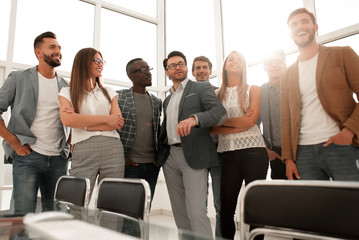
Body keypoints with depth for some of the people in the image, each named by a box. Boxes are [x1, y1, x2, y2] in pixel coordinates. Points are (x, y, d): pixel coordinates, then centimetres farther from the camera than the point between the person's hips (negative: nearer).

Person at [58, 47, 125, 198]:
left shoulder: (109, 92, 17)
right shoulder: (67, 92, 11)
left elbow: (118, 122, 3)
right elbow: (67, 120, -9)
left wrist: (84, 124, -5)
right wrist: (106, 119, -7)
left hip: (112, 148, 2)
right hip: (83, 151, -2)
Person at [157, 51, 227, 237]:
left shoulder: (201, 88, 4)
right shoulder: (167, 100, 23)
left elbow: (220, 112, -12)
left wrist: (194, 118, -30)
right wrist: (160, 152, 10)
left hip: (193, 156, -6)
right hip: (170, 157, 6)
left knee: (196, 213, -12)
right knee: (180, 214, 9)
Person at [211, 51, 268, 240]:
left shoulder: (253, 90, 10)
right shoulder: (218, 94, 14)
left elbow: (251, 120, -5)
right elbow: (212, 128, 4)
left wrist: (222, 121, 0)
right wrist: (239, 124, -9)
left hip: (253, 151, -1)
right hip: (227, 153, 2)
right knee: (226, 206, 1)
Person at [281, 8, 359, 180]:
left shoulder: (342, 55, 7)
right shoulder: (288, 75, 15)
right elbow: (286, 119, 12)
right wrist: (288, 158, 5)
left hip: (340, 145, -2)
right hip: (303, 152, 3)